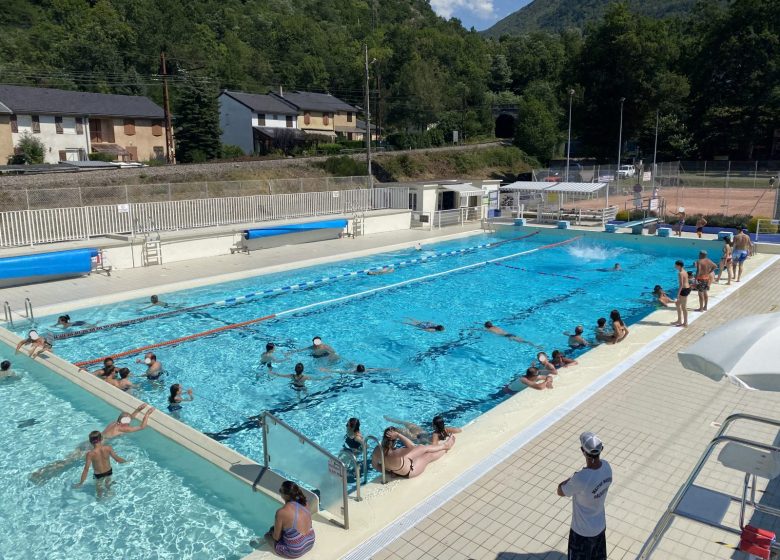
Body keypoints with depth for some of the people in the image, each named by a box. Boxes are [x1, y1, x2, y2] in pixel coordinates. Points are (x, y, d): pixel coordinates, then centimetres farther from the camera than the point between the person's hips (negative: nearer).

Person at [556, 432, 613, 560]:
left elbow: (560, 491, -18)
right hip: (600, 526, 6)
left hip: (582, 532, -6)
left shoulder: (580, 479, -38)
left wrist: (572, 478, -9)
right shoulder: (606, 467, -16)